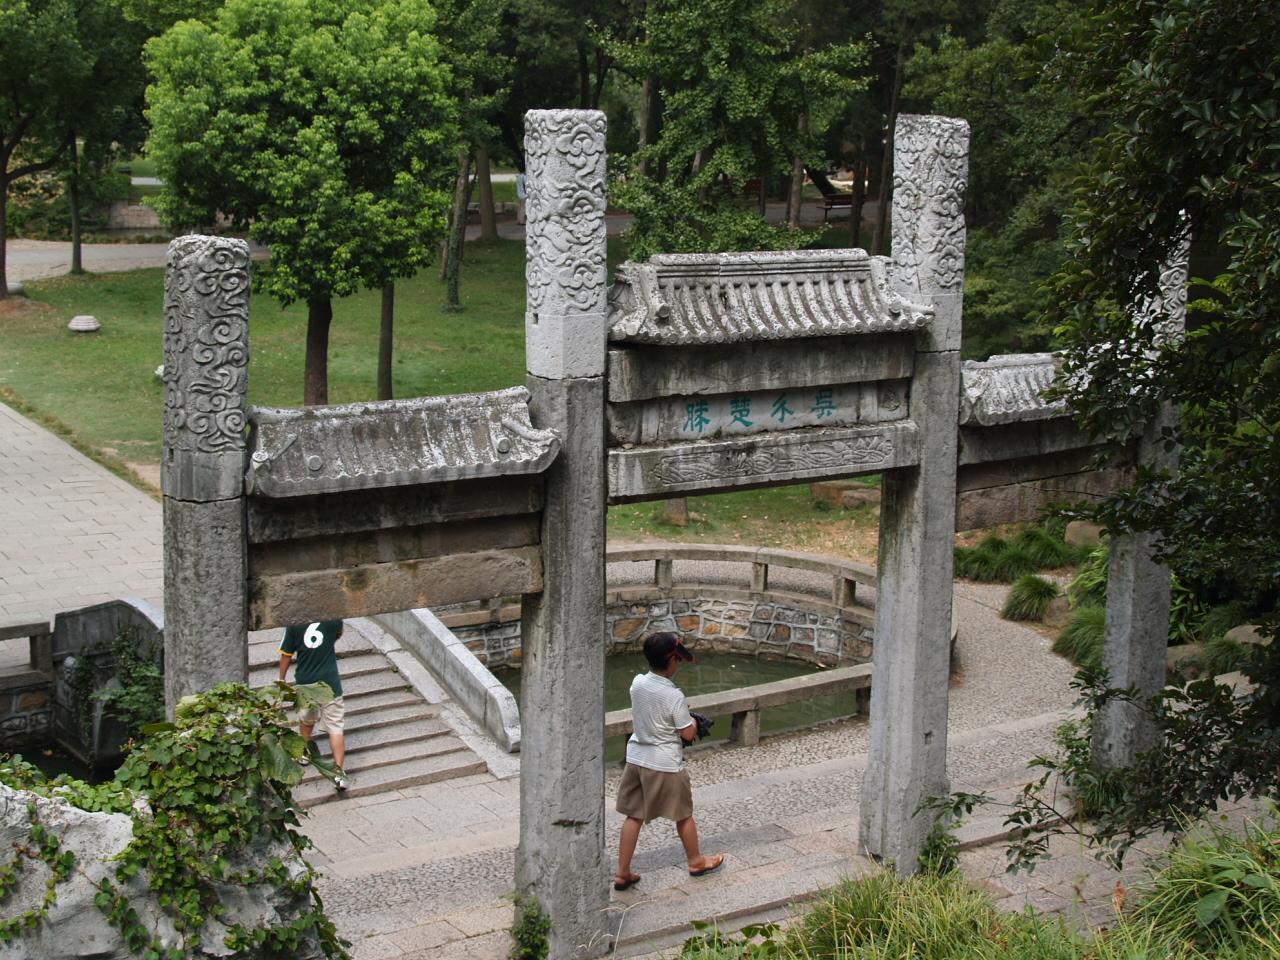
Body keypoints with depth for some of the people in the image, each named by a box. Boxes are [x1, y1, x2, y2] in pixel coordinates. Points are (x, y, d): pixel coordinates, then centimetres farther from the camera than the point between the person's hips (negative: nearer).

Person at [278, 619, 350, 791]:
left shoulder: (293, 625, -11)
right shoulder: (333, 619, -11)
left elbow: (286, 654, -1)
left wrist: (281, 679, 13)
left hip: (305, 683, 1)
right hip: (330, 683, -1)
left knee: (306, 720, 28)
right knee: (335, 728, 0)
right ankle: (339, 771, -10)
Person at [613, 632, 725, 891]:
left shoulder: (637, 683, -4)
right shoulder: (674, 696, -22)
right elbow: (688, 734, -13)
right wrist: (693, 721, 7)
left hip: (636, 757, 5)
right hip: (665, 764, -5)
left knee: (633, 816, 11)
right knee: (683, 815, 16)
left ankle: (623, 873, 11)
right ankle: (696, 862, 34)